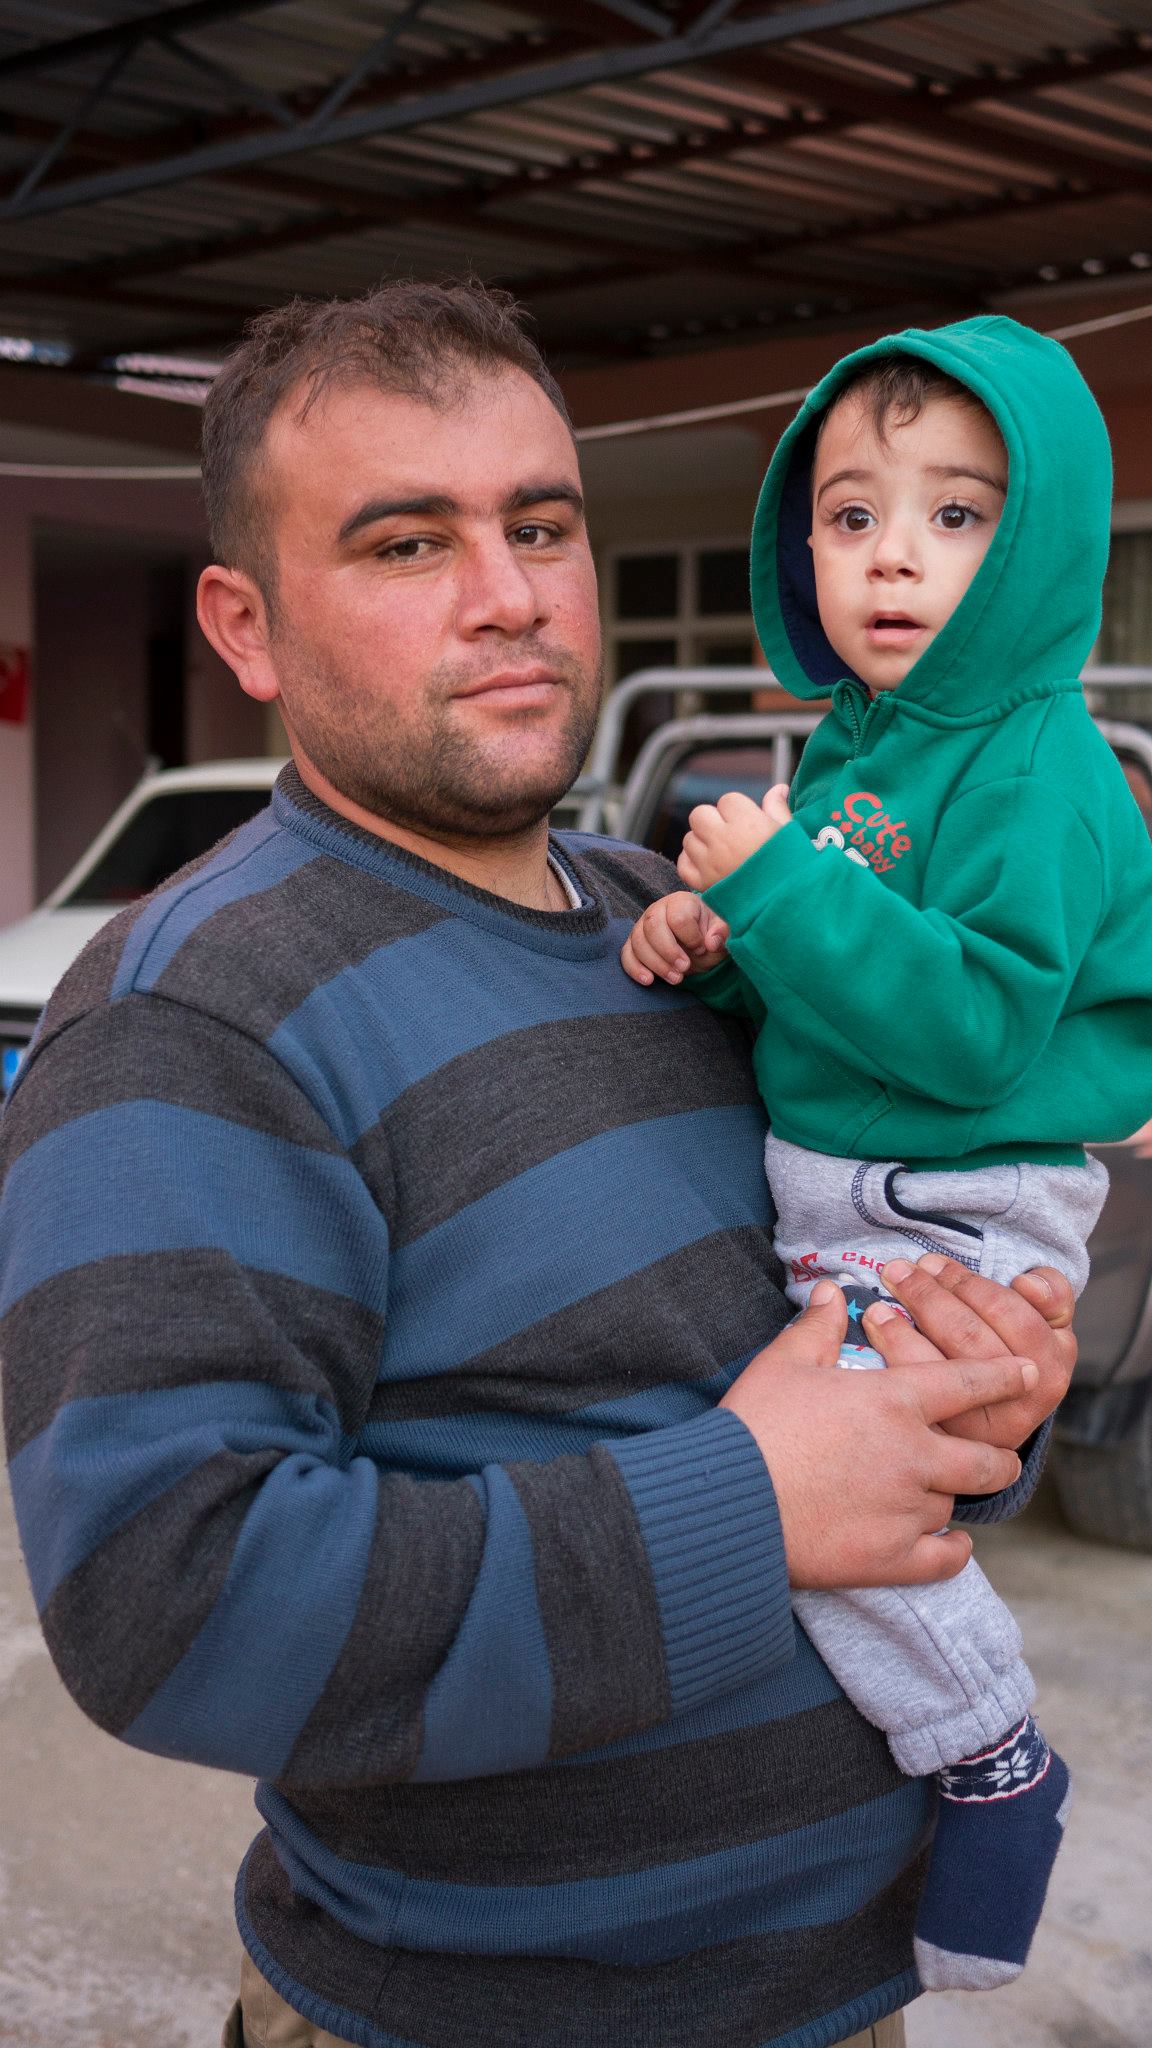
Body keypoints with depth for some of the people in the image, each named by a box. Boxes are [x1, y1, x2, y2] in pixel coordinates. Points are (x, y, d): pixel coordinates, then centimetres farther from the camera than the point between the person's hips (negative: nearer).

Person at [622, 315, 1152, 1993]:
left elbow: (972, 1025, -26)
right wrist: (712, 942, -3)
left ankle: (993, 1758, 0)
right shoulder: (851, 748, 10)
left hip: (955, 1214, -9)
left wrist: (778, 885, -25)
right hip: (820, 1193, 9)